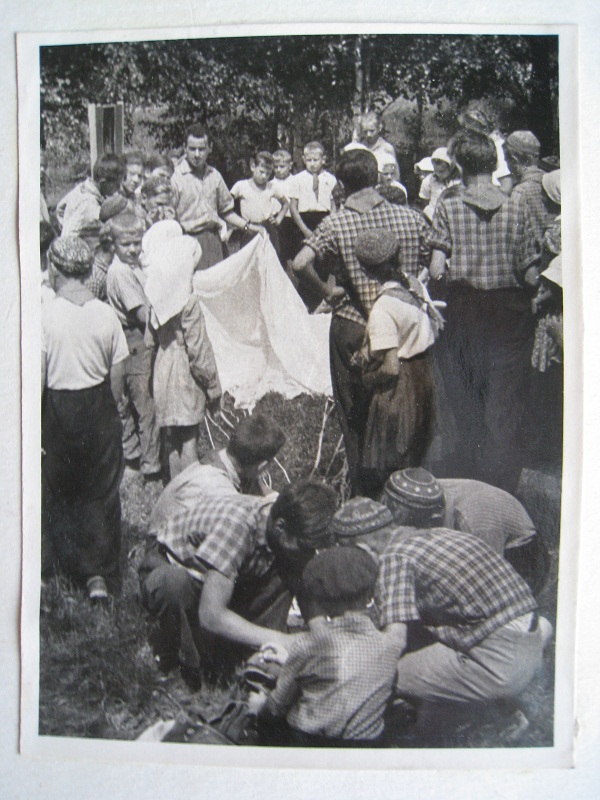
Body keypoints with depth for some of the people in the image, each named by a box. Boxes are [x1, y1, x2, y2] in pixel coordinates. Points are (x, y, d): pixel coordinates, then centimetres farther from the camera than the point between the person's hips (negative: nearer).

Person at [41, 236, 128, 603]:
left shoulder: (44, 314, -14)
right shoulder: (106, 313, -6)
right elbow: (117, 375, -2)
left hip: (58, 408, -1)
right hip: (99, 408, 1)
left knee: (56, 488, 20)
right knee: (101, 490, 11)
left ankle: (51, 557, 40)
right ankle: (99, 573, 14)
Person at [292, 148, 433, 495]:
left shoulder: (336, 223, -10)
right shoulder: (410, 217, -4)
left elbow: (301, 262, -23)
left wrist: (327, 291, -9)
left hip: (351, 327, -2)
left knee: (356, 415, 13)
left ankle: (363, 495, 23)